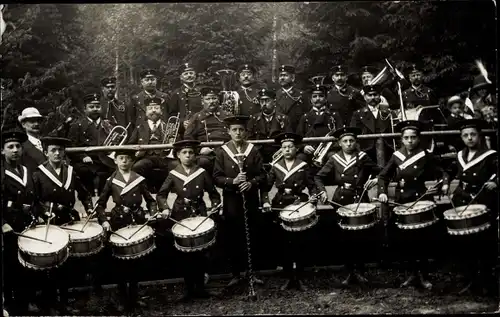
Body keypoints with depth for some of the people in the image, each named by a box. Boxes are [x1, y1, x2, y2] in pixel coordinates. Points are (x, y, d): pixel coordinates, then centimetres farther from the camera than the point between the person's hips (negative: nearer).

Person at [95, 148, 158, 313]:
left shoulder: (140, 179, 3)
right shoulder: (111, 181, 1)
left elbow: (150, 200, 7)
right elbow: (101, 204, 2)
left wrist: (150, 213, -11)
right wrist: (104, 220, -12)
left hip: (137, 221, 1)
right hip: (118, 223, -1)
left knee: (138, 261, 6)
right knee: (120, 263, 3)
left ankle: (133, 297, 22)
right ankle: (123, 299, 16)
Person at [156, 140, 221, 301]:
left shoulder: (202, 173, 1)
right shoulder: (173, 174, 0)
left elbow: (213, 193, 6)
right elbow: (161, 195, -2)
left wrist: (215, 207, -10)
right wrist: (165, 208, -19)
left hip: (199, 215, 0)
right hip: (180, 217, 0)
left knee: (200, 254, 4)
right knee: (183, 255, 5)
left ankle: (200, 287, 17)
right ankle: (189, 288, 16)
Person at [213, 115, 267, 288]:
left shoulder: (253, 151, 3)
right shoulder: (221, 152, 0)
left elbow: (262, 175, 1)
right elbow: (217, 178, -3)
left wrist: (252, 183, -18)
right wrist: (232, 181, -20)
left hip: (251, 201, 1)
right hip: (231, 202, -1)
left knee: (252, 237, 7)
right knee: (232, 239, 5)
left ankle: (251, 272, 20)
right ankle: (236, 273, 17)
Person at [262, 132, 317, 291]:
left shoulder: (303, 166, 2)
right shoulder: (275, 167, 6)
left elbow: (312, 186, 1)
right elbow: (266, 187, 5)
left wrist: (313, 197, -18)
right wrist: (265, 202, -10)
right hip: (280, 208, 2)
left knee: (301, 244, 2)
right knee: (283, 245, 6)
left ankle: (299, 277, 14)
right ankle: (289, 277, 17)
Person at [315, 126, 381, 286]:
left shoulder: (362, 157, 4)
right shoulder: (334, 159, 5)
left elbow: (381, 172, 10)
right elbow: (319, 177, 6)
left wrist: (375, 180, -9)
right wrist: (322, 191, -9)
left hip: (360, 201, -1)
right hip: (341, 202, 1)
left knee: (364, 237, -4)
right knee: (347, 238, 5)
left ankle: (358, 270, 13)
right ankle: (351, 271, 17)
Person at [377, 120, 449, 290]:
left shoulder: (426, 156, -3)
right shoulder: (396, 156, 4)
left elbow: (442, 173, -1)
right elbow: (383, 176, 8)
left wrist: (445, 185, -21)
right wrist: (382, 192, -7)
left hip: (421, 201, -3)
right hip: (401, 203, 3)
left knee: (422, 239, 1)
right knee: (400, 238, 3)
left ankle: (423, 275, 16)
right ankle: (413, 271, 22)